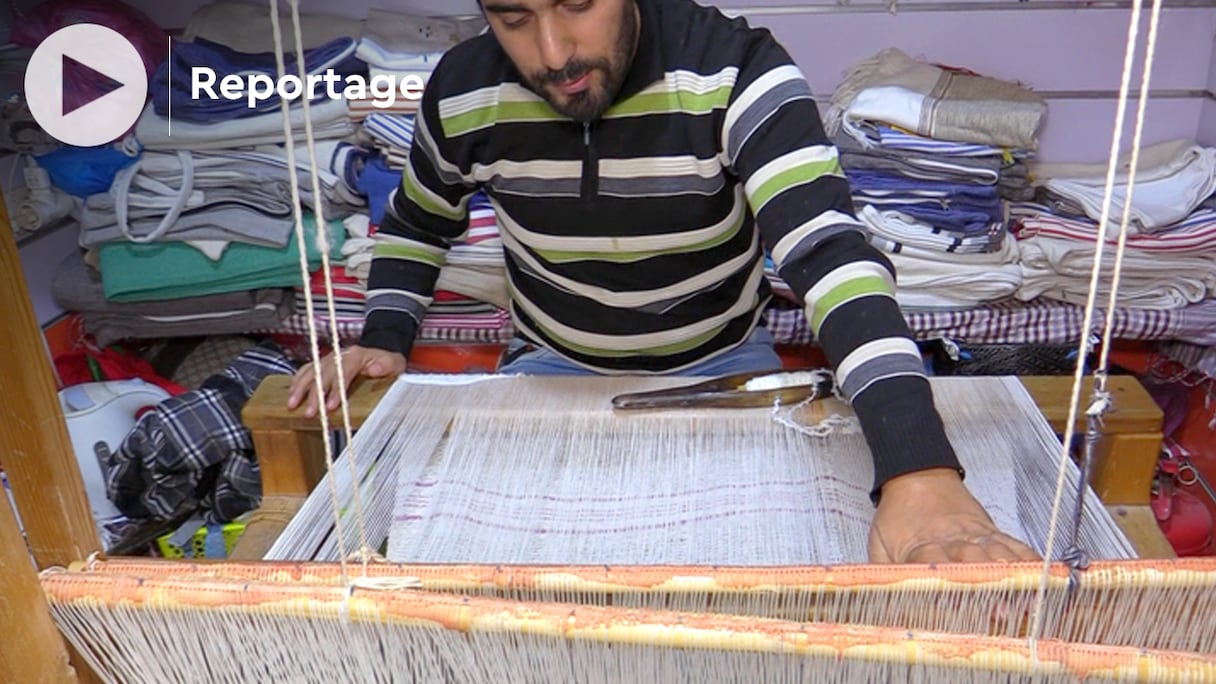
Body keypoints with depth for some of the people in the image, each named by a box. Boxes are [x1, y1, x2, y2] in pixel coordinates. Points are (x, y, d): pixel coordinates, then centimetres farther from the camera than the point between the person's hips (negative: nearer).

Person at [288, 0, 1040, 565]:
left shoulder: (735, 70, -26)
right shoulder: (462, 94, -14)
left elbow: (829, 249, -39)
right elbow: (416, 222, 8)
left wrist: (920, 472, -52)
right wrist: (385, 339, -9)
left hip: (720, 363, -2)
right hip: (551, 366, 3)